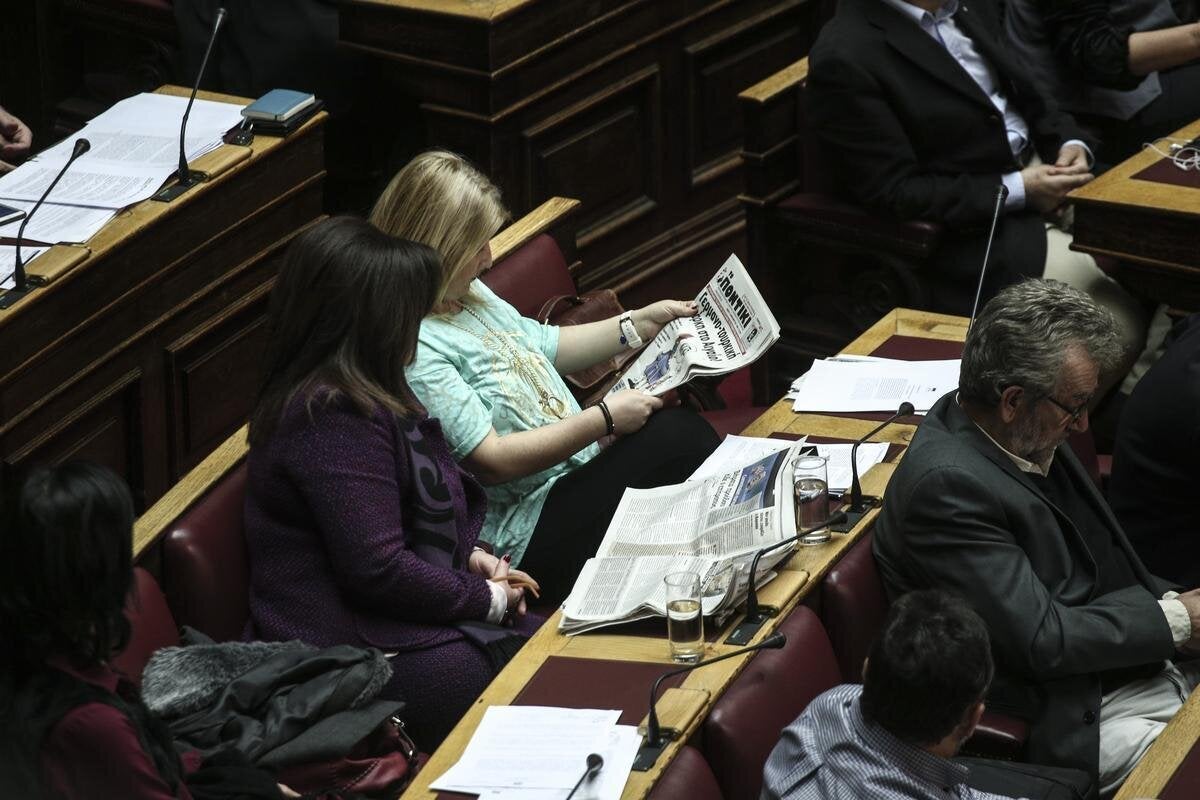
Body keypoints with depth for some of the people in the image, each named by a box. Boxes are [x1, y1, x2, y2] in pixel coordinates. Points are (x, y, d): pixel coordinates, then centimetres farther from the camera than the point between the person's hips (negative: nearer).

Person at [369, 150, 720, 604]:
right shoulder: (411, 347, -22)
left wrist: (640, 324, 21)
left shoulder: (466, 293, 9)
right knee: (676, 438, -19)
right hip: (528, 530, -10)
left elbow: (543, 346, 27)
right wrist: (603, 419, -17)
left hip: (578, 474, 10)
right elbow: (491, 460, -23)